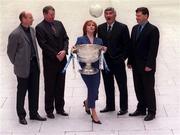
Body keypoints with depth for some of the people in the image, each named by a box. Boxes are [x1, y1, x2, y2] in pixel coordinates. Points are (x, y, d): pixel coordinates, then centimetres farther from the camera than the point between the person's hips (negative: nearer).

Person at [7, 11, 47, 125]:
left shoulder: (32, 30, 6)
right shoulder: (15, 34, -15)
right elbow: (10, 51, -7)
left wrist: (36, 61, 12)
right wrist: (17, 64, 1)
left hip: (34, 64, 6)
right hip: (23, 68, -6)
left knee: (34, 91, 13)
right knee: (22, 92, 8)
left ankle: (34, 113, 26)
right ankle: (21, 115, 21)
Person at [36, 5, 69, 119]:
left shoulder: (59, 24, 9)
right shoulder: (40, 27, -8)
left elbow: (66, 38, 7)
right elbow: (43, 45, -13)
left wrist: (64, 51, -10)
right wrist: (56, 55, -14)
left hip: (62, 59, 5)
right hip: (50, 61, -5)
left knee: (60, 86, 11)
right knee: (50, 87, 5)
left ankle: (60, 108, 22)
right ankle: (49, 110, 15)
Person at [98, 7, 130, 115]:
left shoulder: (122, 27, -5)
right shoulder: (100, 28, 8)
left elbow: (127, 45, -5)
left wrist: (122, 58, -10)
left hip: (118, 61, -4)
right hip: (105, 61, 4)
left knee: (122, 85, 5)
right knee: (108, 85, 12)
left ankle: (124, 107, 13)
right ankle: (110, 106, 23)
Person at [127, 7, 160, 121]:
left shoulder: (153, 29, -10)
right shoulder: (135, 28, 11)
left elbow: (153, 49, -15)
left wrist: (149, 65, -18)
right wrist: (130, 61, 9)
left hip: (147, 66, -6)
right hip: (136, 65, 6)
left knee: (149, 89, 2)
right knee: (139, 89, 11)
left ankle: (151, 112, 12)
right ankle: (141, 109, 22)